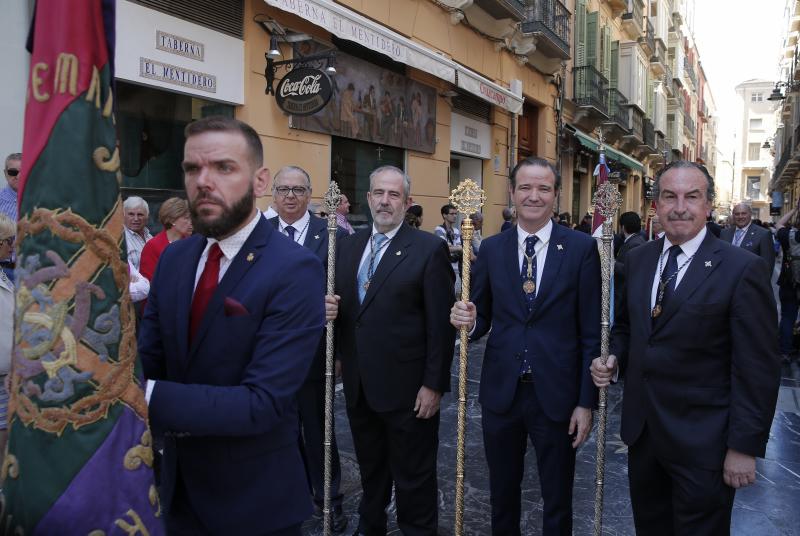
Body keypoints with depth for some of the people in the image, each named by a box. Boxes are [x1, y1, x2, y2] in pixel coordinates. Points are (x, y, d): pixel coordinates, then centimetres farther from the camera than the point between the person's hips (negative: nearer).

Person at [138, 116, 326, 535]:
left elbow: (262, 403, -27)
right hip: (179, 481, 6)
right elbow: (145, 358, -2)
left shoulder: (295, 271, -23)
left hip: (253, 494, -5)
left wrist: (147, 396, -34)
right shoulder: (172, 258, 0)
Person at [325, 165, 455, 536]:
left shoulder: (429, 249, -10)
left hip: (407, 387, -5)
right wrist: (327, 308, -10)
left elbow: (440, 324, -12)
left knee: (413, 475, 12)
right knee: (370, 468, 24)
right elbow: (340, 303, 13)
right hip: (358, 384, 6)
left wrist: (434, 384, -14)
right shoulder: (347, 245, 8)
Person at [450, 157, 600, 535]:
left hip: (556, 395, -2)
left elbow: (591, 333, -5)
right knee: (502, 494, 20)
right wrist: (469, 319, -16)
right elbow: (483, 320, 7)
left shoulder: (582, 248, -6)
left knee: (557, 500, 16)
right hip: (500, 392, 2)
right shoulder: (491, 249, 2)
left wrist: (587, 402, -6)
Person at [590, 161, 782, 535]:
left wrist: (745, 447, -13)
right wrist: (614, 358, -4)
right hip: (642, 430, 5)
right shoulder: (637, 260, 4)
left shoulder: (742, 268, -13)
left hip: (702, 443, -5)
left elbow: (758, 368, -13)